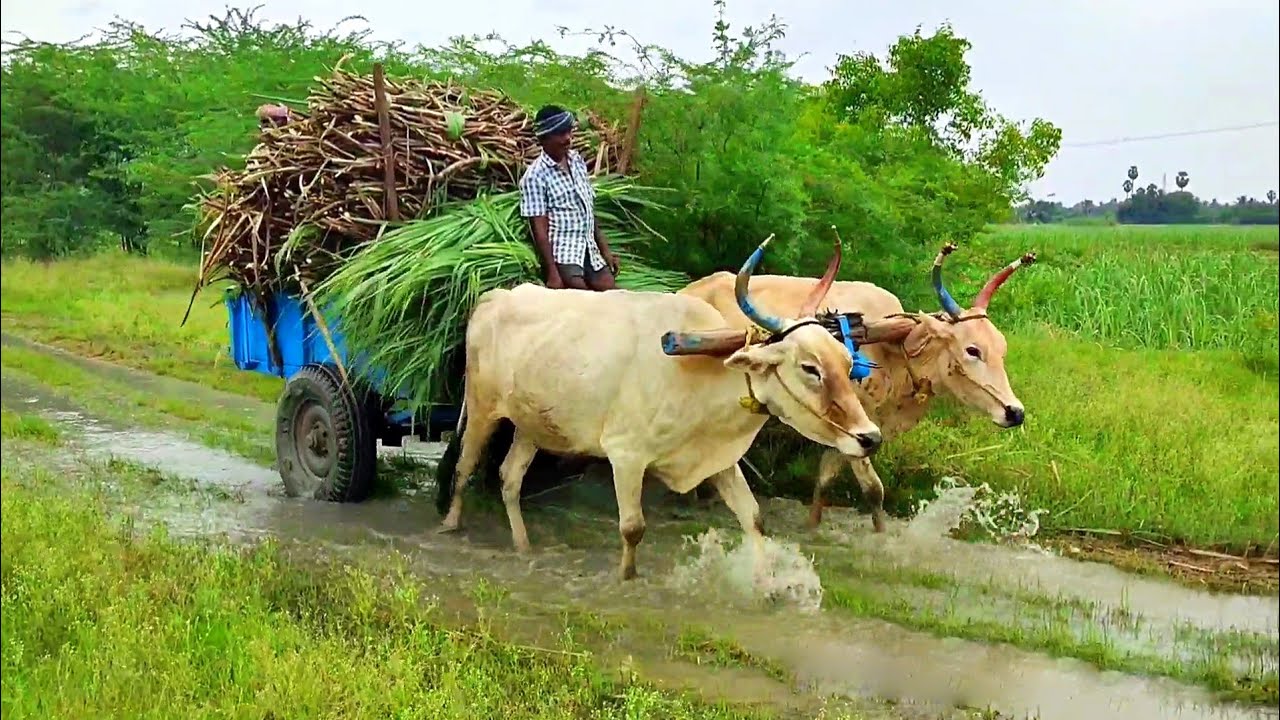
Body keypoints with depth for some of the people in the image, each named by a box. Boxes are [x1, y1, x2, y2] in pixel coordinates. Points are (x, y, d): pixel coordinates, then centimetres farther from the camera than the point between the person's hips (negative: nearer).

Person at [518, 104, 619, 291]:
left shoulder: (577, 160, 10)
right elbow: (540, 229, -12)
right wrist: (553, 274, -17)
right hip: (562, 254, -6)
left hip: (590, 250, 6)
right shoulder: (535, 176, -9)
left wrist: (605, 249, 15)